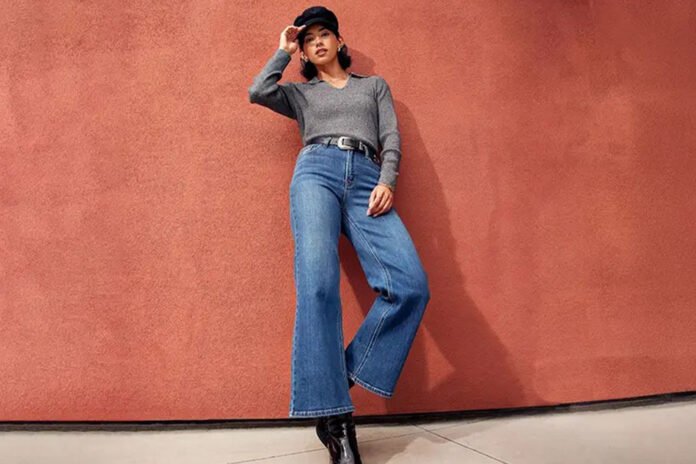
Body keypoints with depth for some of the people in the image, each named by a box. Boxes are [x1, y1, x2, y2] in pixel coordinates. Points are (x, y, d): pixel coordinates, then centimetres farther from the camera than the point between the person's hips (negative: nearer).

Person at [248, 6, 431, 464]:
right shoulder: (301, 92, 29)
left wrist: (387, 182, -3)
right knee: (318, 282, -26)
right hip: (317, 173, -1)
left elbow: (392, 138, 15)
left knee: (412, 285, -23)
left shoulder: (375, 85, 30)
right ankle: (332, 413, -27)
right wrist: (284, 51, 22)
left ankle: (347, 374, -12)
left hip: (367, 180, 1)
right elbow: (258, 92, 8)